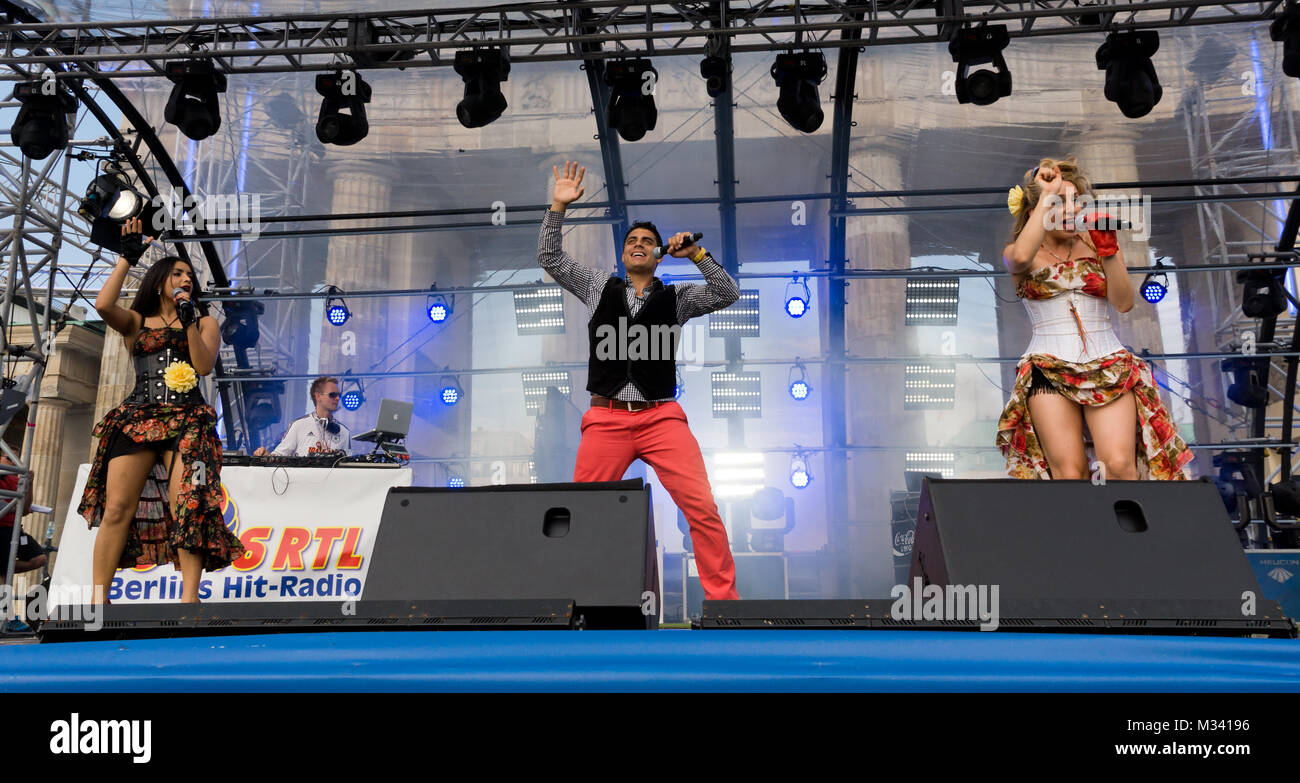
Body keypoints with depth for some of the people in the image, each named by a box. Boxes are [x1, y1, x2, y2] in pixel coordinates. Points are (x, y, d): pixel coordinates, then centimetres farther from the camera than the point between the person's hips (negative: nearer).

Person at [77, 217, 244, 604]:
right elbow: (103, 304, -3)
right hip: (136, 419, 1)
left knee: (187, 505, -16)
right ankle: (99, 598, -5)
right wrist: (127, 257, 3)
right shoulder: (136, 322, 19)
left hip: (187, 422, -1)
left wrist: (188, 320, -4)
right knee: (117, 508, -8)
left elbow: (205, 365, 2)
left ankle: (189, 597, -20)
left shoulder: (204, 322, 18)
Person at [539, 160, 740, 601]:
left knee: (703, 509, -11)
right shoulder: (599, 287, 17)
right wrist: (559, 207, 7)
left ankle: (723, 597, -2)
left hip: (662, 418, -1)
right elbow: (549, 257, 16)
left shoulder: (675, 297, 14)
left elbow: (728, 294, 6)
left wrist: (695, 254, -2)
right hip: (606, 419, 1)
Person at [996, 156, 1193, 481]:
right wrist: (1047, 194, -8)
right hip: (1049, 368, -2)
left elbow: (1124, 303, 4)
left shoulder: (1097, 244, 15)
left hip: (1108, 365, 2)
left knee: (1119, 464, -17)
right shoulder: (1015, 254, 8)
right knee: (1069, 472, -14)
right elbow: (1022, 256, -19)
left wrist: (1108, 249, -7)